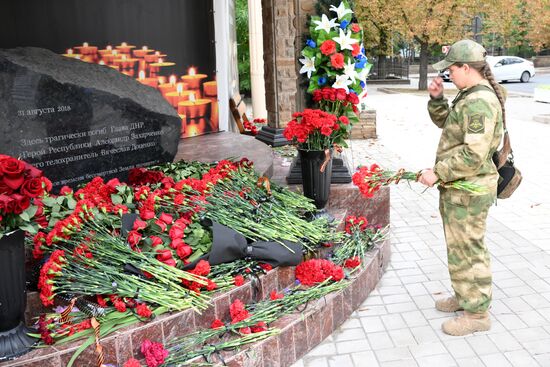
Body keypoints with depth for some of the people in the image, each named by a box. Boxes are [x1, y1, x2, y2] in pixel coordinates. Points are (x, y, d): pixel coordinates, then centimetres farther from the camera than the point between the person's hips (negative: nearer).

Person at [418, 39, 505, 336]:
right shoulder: (468, 95, 10)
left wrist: (437, 173, -21)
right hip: (457, 187, 11)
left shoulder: (481, 102, -23)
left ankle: (477, 313, 14)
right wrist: (437, 98, 8)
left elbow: (473, 156, -28)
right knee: (459, 245, 22)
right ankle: (464, 296, 38)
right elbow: (445, 122, 24)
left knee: (467, 248, 0)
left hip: (469, 191, -11)